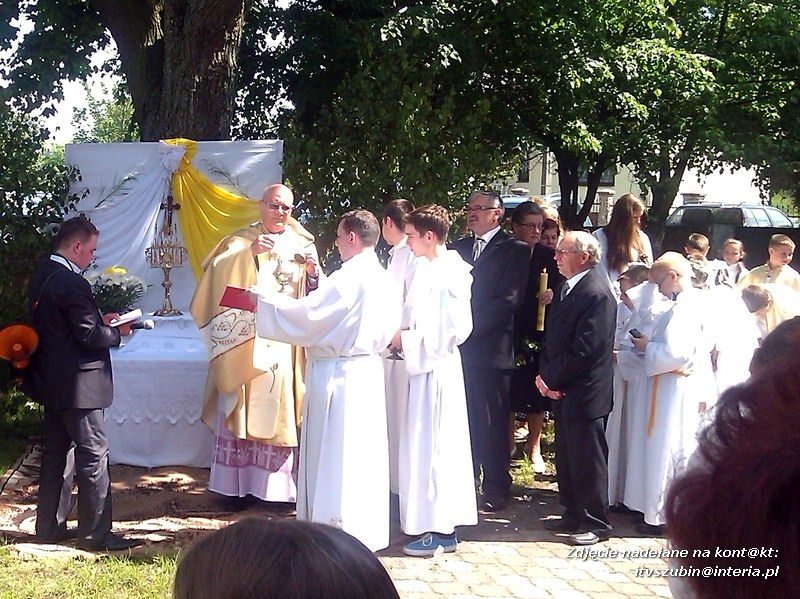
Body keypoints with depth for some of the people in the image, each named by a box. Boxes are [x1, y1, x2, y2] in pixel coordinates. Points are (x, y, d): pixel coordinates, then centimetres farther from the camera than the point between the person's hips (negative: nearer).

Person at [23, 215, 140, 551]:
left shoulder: (41, 277, 8)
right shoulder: (72, 283, -21)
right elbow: (90, 336, -22)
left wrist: (98, 320, 8)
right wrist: (117, 332, -5)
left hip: (50, 381, 10)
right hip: (77, 385, -10)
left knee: (56, 453, 16)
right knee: (93, 455, -1)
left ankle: (50, 527, 25)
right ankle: (95, 534, 4)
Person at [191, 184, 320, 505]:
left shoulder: (302, 245, 13)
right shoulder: (242, 240, 7)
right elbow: (217, 268, -12)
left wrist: (313, 271, -11)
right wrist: (248, 251, -25)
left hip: (285, 343, 1)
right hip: (246, 340, -1)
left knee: (280, 411, 1)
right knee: (241, 408, -1)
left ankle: (276, 486, 8)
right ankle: (236, 485, 5)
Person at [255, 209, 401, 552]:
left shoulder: (348, 278, -18)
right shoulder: (384, 279, 9)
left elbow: (306, 315, -20)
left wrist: (264, 301, -8)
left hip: (338, 376, -9)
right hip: (368, 369, 9)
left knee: (334, 456, 0)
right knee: (364, 454, 15)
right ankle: (366, 534, 24)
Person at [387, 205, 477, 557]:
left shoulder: (450, 274, -15)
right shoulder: (427, 269, 12)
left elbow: (453, 329, -20)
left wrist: (406, 339, -15)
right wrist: (402, 336, 7)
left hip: (437, 368, -9)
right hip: (424, 365, 9)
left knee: (433, 445, -3)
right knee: (427, 445, 13)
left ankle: (440, 531, 5)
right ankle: (441, 526, 21)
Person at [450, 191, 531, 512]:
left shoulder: (515, 250, -3)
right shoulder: (459, 247, 16)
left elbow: (508, 299, -12)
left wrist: (468, 326, -15)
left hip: (490, 347, -5)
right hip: (460, 346, 5)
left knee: (492, 422, 2)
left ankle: (496, 489, 12)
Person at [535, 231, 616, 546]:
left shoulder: (596, 294, -18)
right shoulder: (566, 288, 12)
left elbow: (584, 351, -22)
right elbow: (552, 337, 14)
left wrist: (551, 378, -14)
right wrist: (545, 374, -1)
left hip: (584, 394, -9)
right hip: (562, 391, 9)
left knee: (588, 461, 2)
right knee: (566, 458, 17)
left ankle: (595, 523, 14)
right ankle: (574, 516, 30)